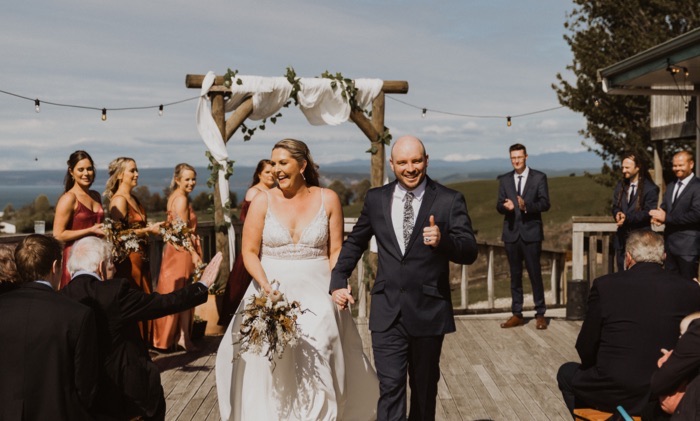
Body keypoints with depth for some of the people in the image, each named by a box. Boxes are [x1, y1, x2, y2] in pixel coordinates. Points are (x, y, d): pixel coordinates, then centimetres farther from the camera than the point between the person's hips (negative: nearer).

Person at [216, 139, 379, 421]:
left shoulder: (327, 199, 0)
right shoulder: (262, 201, -1)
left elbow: (336, 251, 3)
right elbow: (249, 251, -2)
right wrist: (266, 286, -16)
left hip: (317, 294, 0)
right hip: (271, 291, 0)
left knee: (318, 367, -2)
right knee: (269, 365, 0)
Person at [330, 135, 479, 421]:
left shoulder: (449, 201, -4)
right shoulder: (376, 199, 5)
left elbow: (469, 253, -9)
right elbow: (354, 243, 17)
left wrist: (443, 240, -28)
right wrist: (338, 281, 9)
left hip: (429, 311, -1)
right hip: (387, 312, 1)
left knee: (424, 387, 17)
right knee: (390, 387, -5)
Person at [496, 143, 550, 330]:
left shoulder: (539, 177, 1)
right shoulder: (504, 179, 10)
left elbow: (545, 203, -5)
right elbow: (499, 205, 5)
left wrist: (527, 206, -23)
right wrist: (505, 206, -18)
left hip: (531, 232, -3)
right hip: (511, 233, 3)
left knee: (535, 274, -1)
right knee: (515, 275, 9)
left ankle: (540, 314, 9)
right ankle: (517, 314, 16)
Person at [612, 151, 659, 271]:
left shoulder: (650, 188, -8)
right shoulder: (621, 185, 12)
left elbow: (648, 213, -13)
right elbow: (615, 206, 9)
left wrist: (627, 217, -24)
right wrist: (618, 214, -15)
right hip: (622, 238, 6)